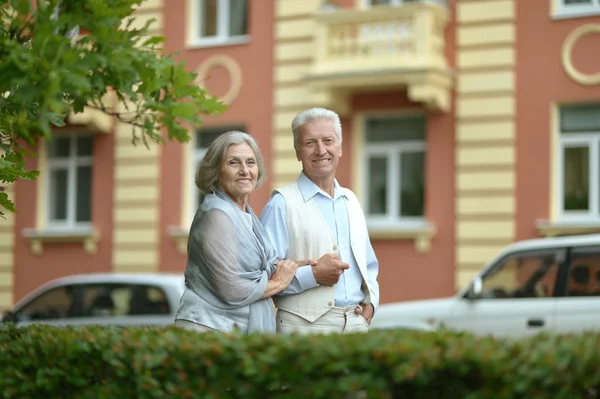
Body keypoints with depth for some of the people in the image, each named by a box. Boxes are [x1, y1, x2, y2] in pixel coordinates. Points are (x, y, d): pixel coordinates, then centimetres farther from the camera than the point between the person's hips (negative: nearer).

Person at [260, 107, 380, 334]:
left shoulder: (350, 200, 15)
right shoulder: (282, 203, -6)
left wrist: (371, 301, 7)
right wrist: (313, 274, -18)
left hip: (356, 322, 6)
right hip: (305, 325, -6)